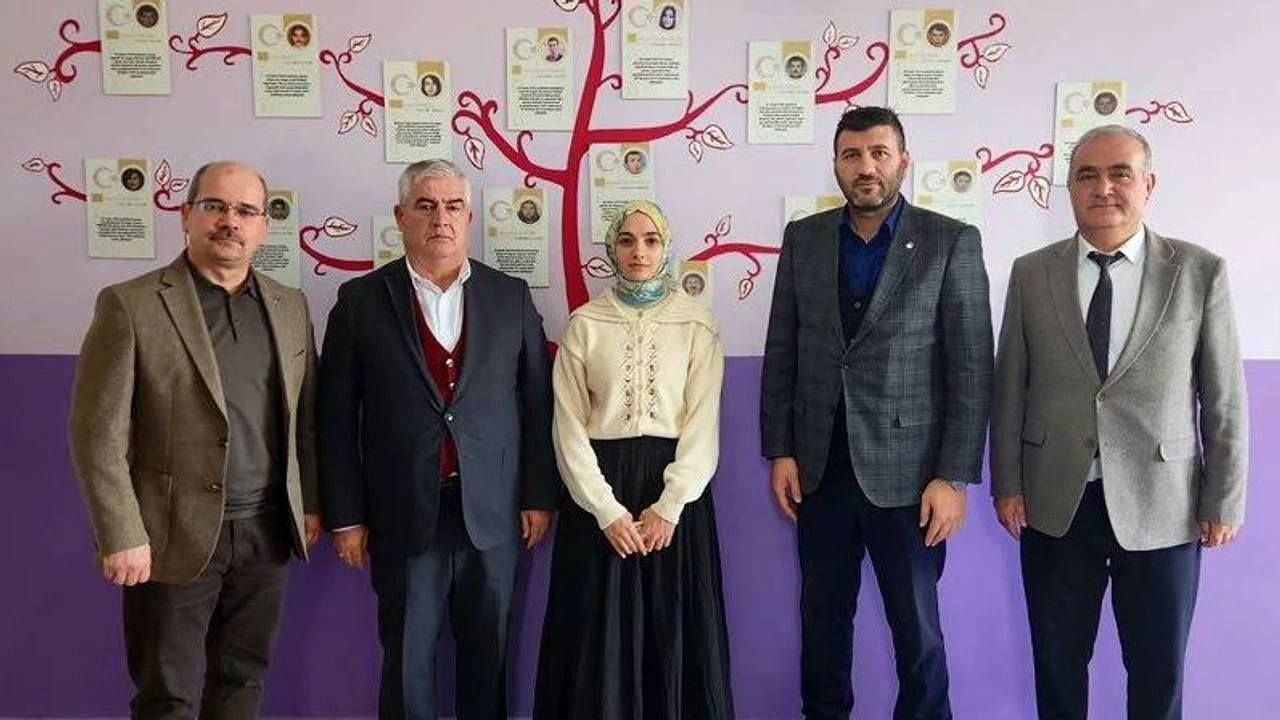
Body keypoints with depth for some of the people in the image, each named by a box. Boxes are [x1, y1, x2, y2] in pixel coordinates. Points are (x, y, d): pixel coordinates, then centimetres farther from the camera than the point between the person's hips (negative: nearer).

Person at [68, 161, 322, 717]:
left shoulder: (290, 306, 7)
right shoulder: (130, 305, -8)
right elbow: (97, 435, -10)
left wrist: (310, 504, 9)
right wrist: (122, 537, -13)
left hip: (268, 530, 4)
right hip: (174, 536, -4)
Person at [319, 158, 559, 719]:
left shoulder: (511, 296, 4)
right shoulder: (361, 299, 0)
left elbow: (537, 403, 5)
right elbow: (336, 416, 0)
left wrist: (540, 496, 2)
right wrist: (345, 515, -3)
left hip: (492, 510, 2)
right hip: (404, 513, -1)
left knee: (487, 652, 13)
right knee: (407, 656, 9)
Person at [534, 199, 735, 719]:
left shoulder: (698, 324, 2)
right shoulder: (584, 324, 2)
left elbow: (703, 424, -3)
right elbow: (570, 426, -2)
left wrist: (668, 507, -13)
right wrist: (607, 510, -11)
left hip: (676, 487, 0)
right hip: (598, 487, 0)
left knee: (674, 631, 7)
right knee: (600, 632, 6)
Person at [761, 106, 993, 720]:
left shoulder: (951, 242, -4)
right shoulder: (803, 238, 6)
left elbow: (972, 369, -6)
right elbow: (781, 353, 7)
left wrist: (954, 477, -10)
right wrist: (779, 451, 2)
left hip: (906, 472, -3)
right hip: (818, 468, 3)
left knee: (917, 628, 8)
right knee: (822, 618, 14)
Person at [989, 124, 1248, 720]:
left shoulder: (1200, 272, -2)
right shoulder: (1031, 273, 2)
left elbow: (1225, 399, -1)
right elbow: (1009, 388, 3)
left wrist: (1224, 502, -1)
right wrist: (1007, 485, 1)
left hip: (1161, 507, -1)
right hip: (1055, 505, 1)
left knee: (1158, 672, 12)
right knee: (1058, 661, 13)